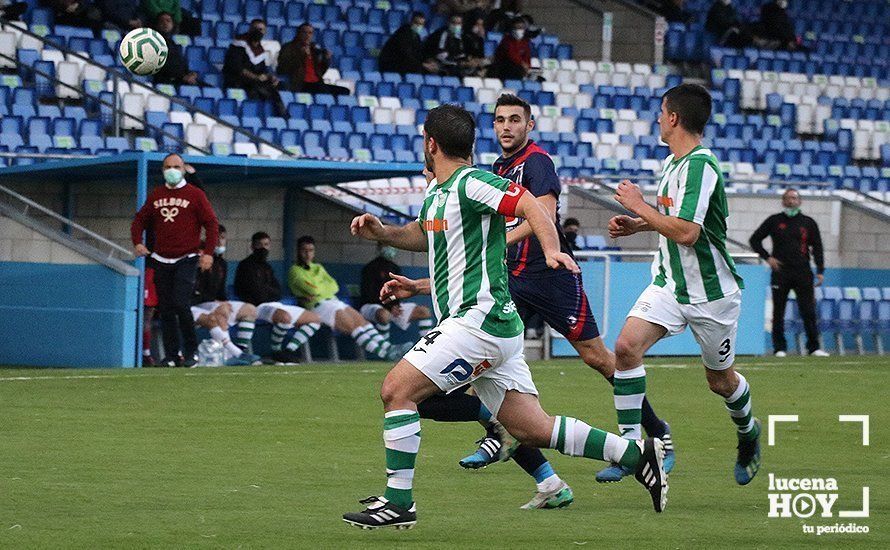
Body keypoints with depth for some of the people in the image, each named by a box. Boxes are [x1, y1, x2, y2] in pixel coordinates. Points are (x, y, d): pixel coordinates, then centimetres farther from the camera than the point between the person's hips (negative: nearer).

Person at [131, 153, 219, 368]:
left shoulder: (195, 195, 0)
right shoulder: (156, 195, 11)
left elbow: (211, 223, 0)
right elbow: (140, 220, 19)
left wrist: (208, 252, -9)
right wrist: (138, 242, 1)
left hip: (186, 259, -4)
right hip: (161, 261, 4)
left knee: (180, 303, -17)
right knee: (165, 309, 3)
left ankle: (191, 352, -3)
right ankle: (171, 355, 8)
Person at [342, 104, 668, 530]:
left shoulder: (471, 183, -10)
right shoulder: (436, 191, 18)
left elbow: (532, 207, -20)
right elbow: (424, 234, 35)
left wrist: (552, 250, -37)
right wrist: (383, 233, 16)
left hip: (480, 319, -9)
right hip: (491, 323, 9)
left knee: (396, 389, -11)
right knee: (534, 429, 6)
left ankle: (398, 501, -9)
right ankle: (637, 454, 9)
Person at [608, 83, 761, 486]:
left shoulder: (701, 165, -22)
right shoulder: (672, 164, 7)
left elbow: (686, 232, -30)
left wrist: (639, 206, -20)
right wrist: (637, 225, 8)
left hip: (712, 291, -7)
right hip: (670, 284, 7)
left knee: (720, 380, 10)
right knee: (627, 346, -16)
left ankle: (748, 432, 41)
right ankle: (630, 443, -12)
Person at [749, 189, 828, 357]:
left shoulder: (808, 223, 10)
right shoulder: (774, 221, 7)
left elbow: (817, 247, 12)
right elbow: (755, 240, 13)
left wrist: (820, 271, 2)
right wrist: (767, 257, 0)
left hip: (803, 273, 0)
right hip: (780, 273, 0)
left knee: (808, 311, -5)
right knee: (778, 312, 1)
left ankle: (814, 347, -1)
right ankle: (779, 348, 7)